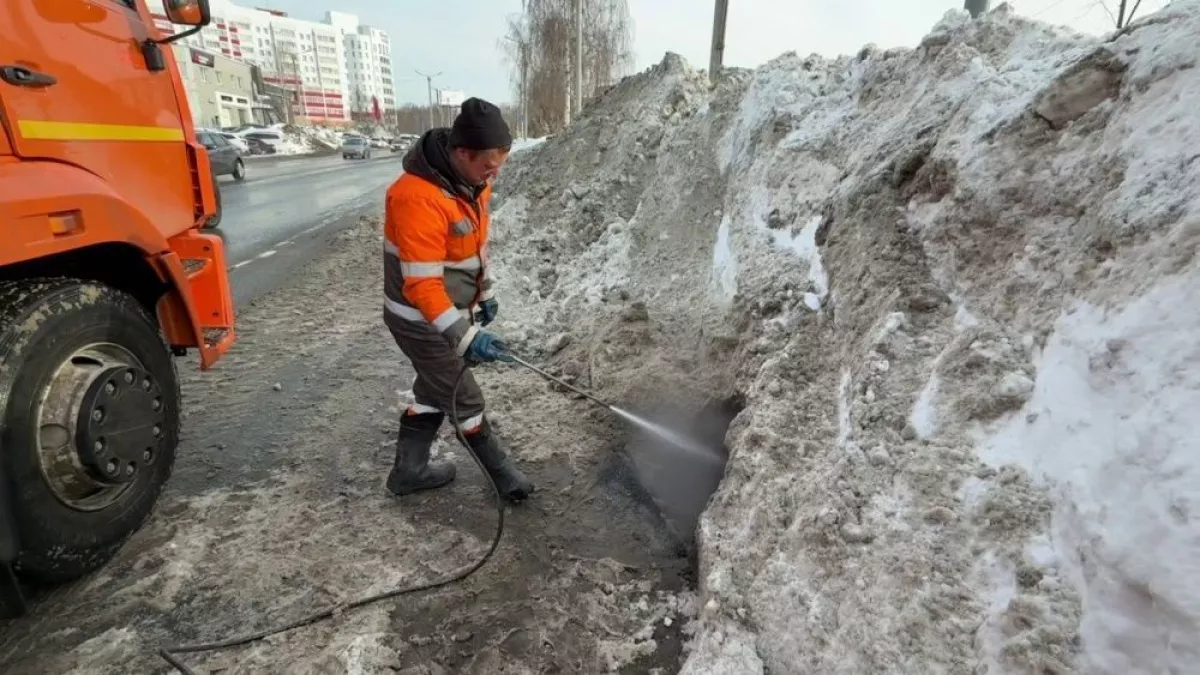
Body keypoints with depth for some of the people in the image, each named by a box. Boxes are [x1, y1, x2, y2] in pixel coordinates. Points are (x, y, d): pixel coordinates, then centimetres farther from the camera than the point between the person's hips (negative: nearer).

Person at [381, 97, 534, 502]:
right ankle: (503, 473, 27)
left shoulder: (471, 180, -2)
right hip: (423, 321, -9)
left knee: (435, 390, 21)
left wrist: (486, 292, 19)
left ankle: (409, 471, 39)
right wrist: (466, 337, -34)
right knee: (464, 399, 6)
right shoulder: (418, 198, -31)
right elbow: (422, 285, -31)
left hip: (450, 312, 9)